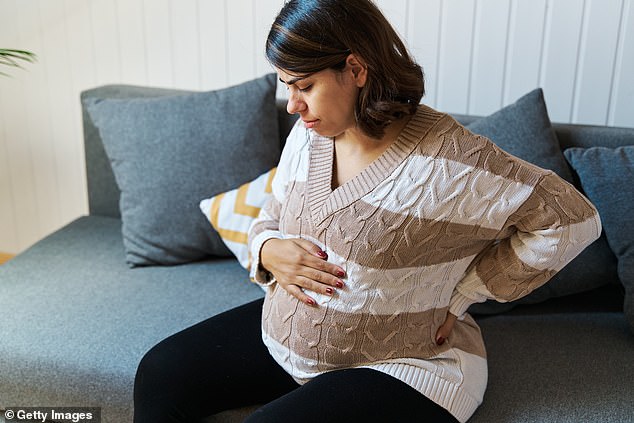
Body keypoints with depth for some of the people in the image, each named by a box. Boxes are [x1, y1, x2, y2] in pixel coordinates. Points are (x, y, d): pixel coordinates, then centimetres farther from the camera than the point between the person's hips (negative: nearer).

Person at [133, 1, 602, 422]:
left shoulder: (444, 160, -24)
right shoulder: (308, 137, -2)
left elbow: (572, 218, -20)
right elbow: (271, 218, 12)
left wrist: (458, 297, -16)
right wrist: (268, 250, -14)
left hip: (397, 367, -6)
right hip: (283, 333, 7)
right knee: (160, 373, 2)